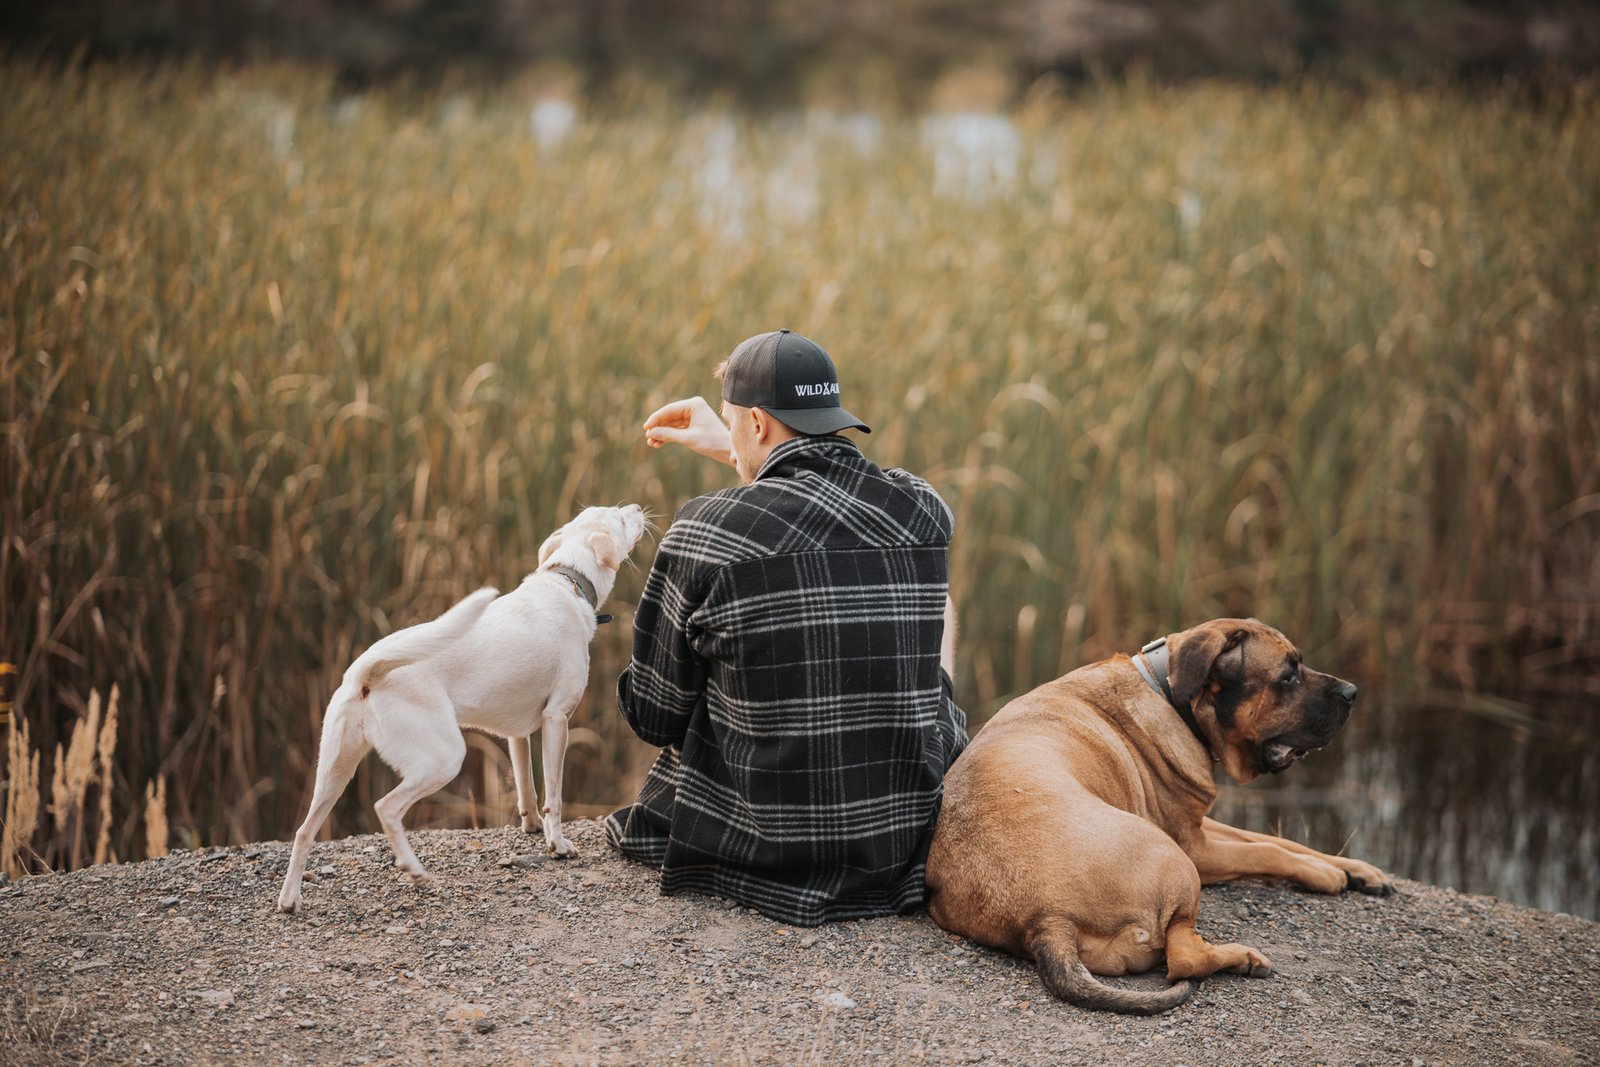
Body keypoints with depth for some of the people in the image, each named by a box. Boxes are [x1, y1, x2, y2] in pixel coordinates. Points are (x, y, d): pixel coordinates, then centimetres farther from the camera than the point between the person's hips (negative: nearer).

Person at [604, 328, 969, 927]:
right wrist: (730, 451, 30)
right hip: (911, 848, 2)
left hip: (765, 849, -2)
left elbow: (654, 718, -5)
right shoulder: (922, 510, -4)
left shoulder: (705, 531, -16)